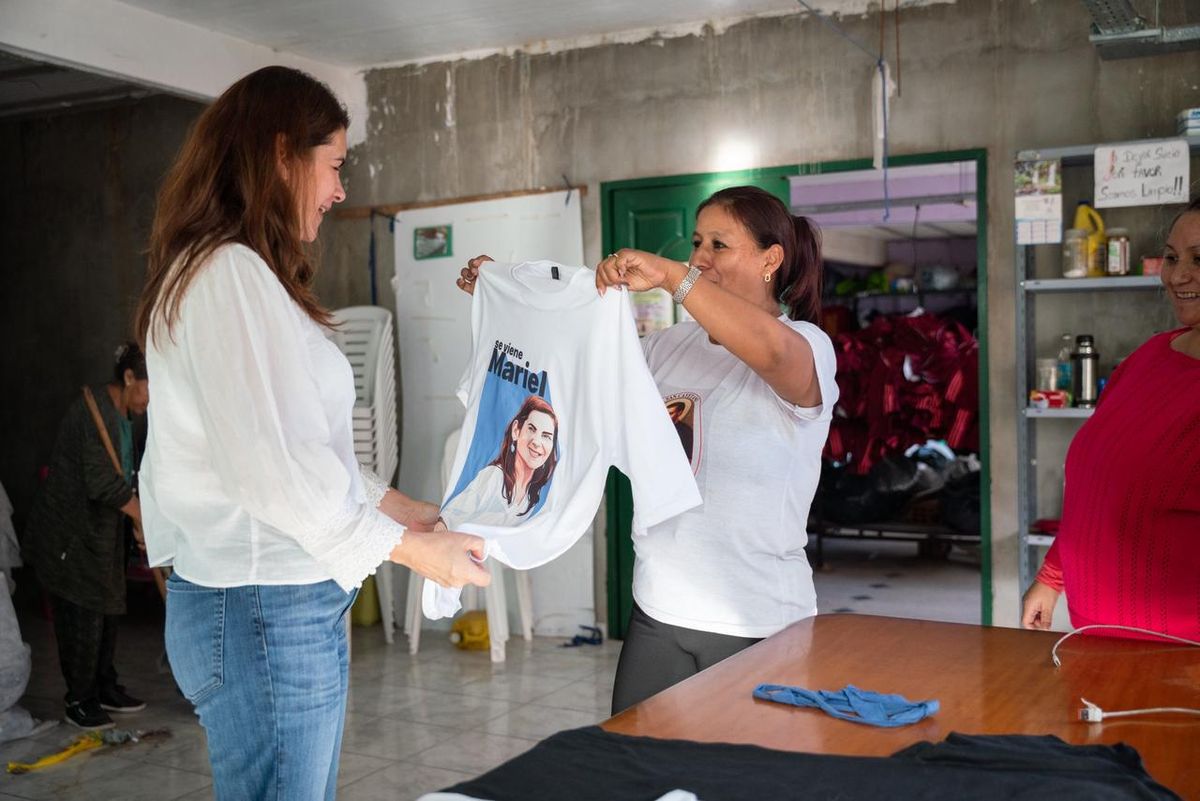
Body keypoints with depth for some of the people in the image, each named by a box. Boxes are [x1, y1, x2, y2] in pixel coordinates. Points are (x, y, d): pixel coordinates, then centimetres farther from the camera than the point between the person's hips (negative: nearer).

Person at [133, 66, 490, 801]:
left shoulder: (240, 275, 16)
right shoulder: (230, 273, -16)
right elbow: (275, 468, -22)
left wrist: (419, 514, 13)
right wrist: (415, 550, -13)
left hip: (288, 602, 10)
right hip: (265, 610, -10)